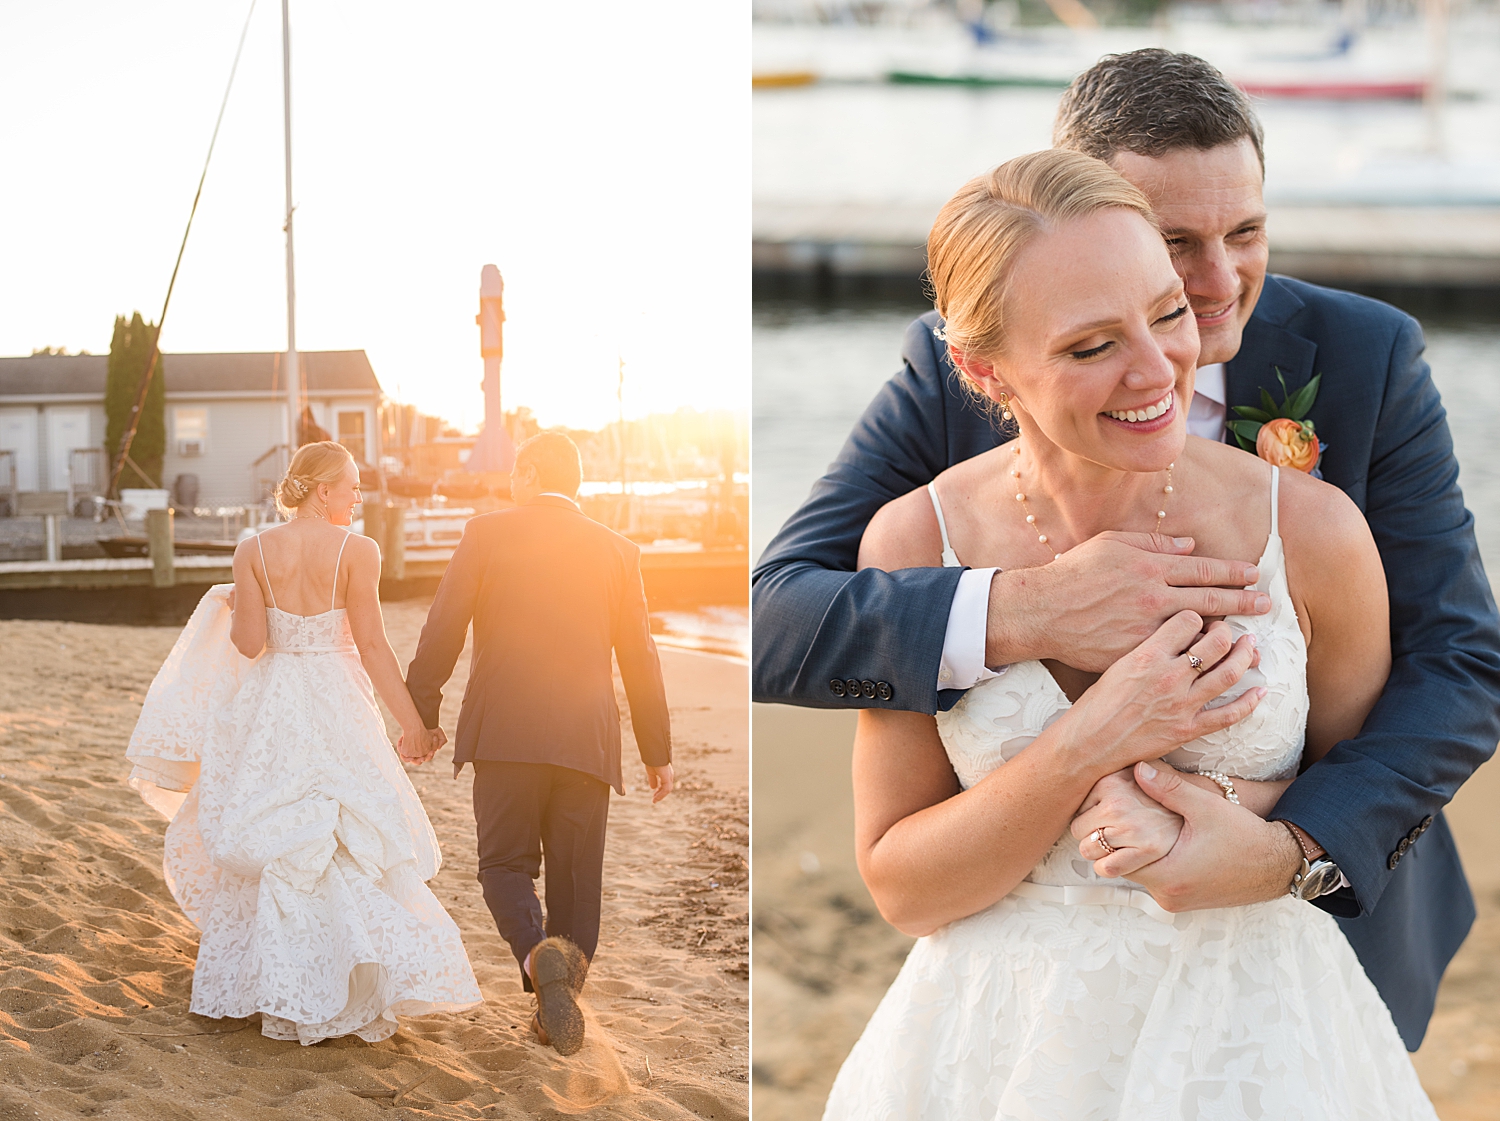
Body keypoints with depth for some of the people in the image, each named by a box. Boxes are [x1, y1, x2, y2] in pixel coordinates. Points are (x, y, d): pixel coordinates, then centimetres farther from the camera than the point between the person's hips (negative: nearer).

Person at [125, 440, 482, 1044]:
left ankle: (278, 995, 20)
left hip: (269, 710, 3)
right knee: (351, 851, 5)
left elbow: (250, 643, -6)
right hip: (336, 710, -3)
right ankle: (351, 993, 1)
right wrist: (413, 722, -6)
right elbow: (372, 647, -11)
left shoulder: (254, 551, -3)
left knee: (269, 849, 15)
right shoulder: (356, 551, -10)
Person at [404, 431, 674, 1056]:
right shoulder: (616, 551, 9)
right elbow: (640, 658, 10)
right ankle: (558, 1009, 15)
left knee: (506, 867, 7)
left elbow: (441, 634, 0)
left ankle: (540, 956, -22)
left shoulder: (488, 535, 3)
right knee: (576, 879, 11)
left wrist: (419, 715, 11)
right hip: (588, 741, 2)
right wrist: (657, 751, 17)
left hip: (505, 735, -2)